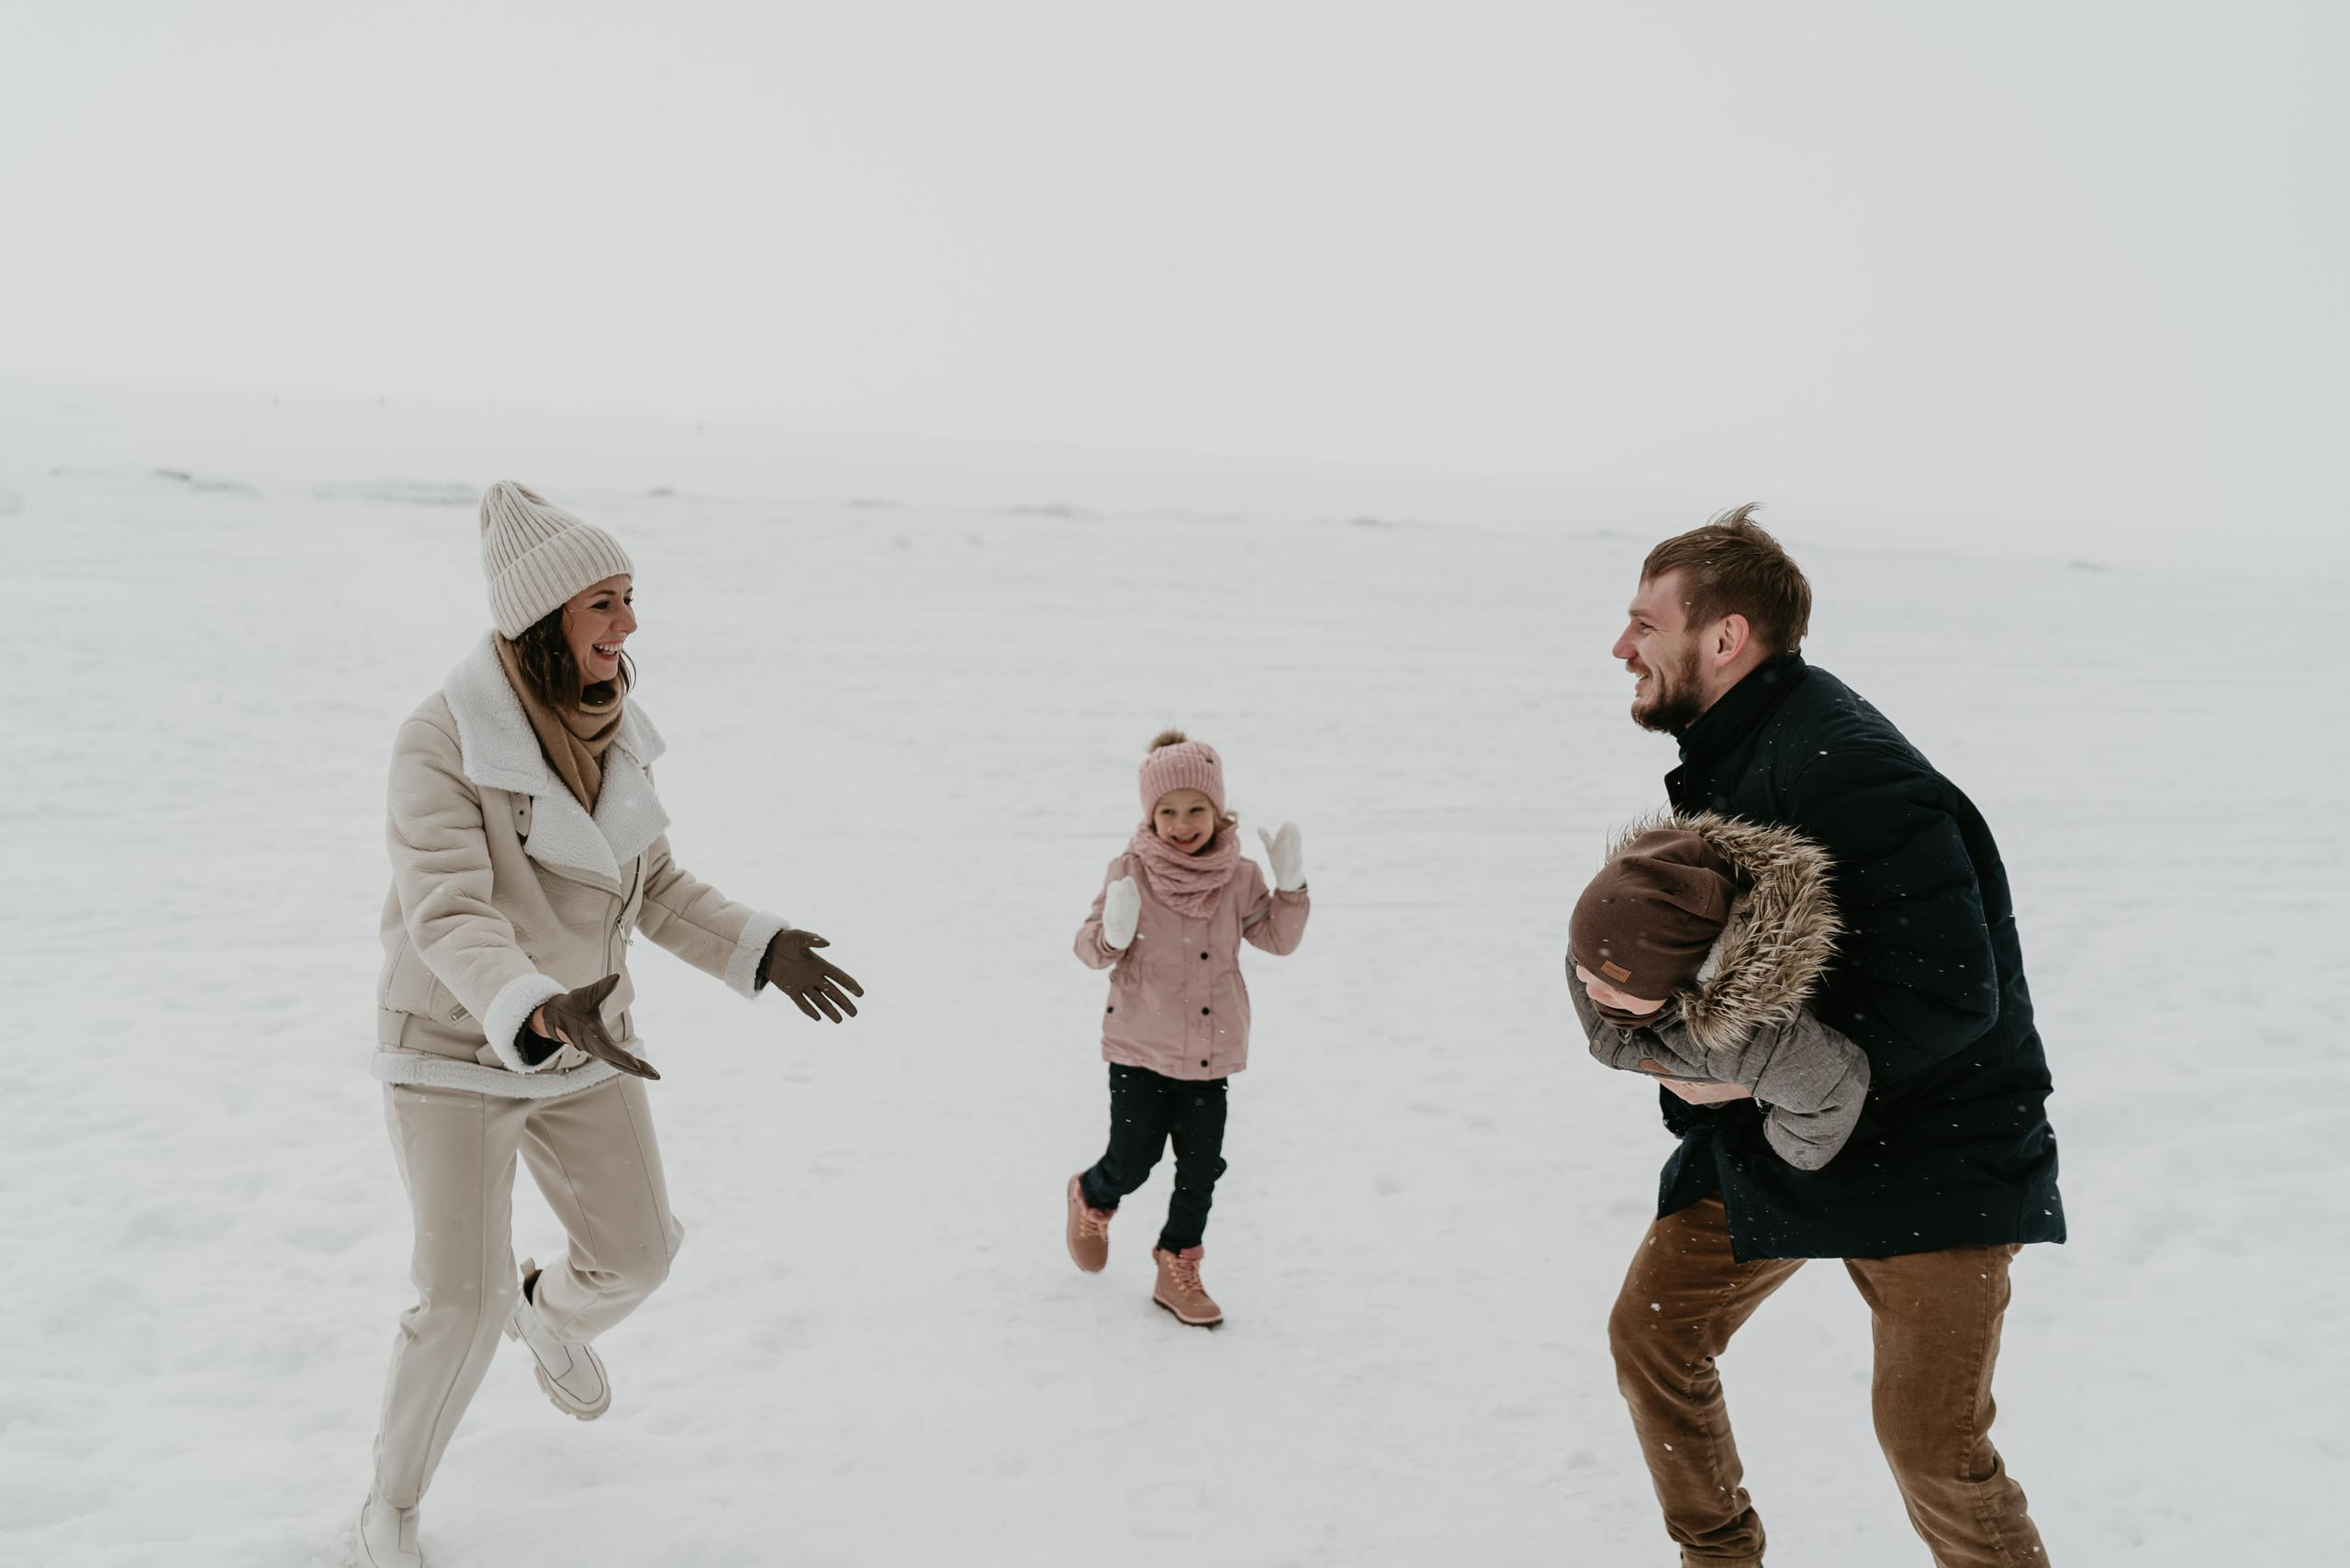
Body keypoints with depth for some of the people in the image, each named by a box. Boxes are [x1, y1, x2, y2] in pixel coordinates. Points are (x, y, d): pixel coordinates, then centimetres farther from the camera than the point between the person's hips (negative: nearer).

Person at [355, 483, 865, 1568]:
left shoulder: (610, 730, -5)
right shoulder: (441, 741, -24)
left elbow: (654, 887, 4)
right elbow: (450, 917, -32)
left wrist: (760, 948, -8)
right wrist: (539, 1012, -49)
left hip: (580, 1045, 6)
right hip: (457, 1050, -5)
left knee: (636, 1252, 12)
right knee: (464, 1304, -6)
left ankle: (552, 1316, 49)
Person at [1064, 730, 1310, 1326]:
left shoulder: (1238, 876, -3)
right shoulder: (1130, 871, -11)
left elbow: (1279, 938, 3)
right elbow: (1090, 948, -7)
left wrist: (1290, 886, -12)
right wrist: (1111, 933, -30)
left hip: (1209, 1053, 3)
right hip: (1139, 1050, -3)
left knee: (1200, 1169, 7)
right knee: (1132, 1162, 4)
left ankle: (1178, 1269, 26)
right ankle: (1092, 1198, 39)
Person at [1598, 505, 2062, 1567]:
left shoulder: (1844, 769, -26)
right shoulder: (1726, 753, 5)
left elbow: (1950, 995, -29)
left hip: (1925, 1151, -9)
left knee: (1931, 1443, -6)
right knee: (1651, 1336, 10)